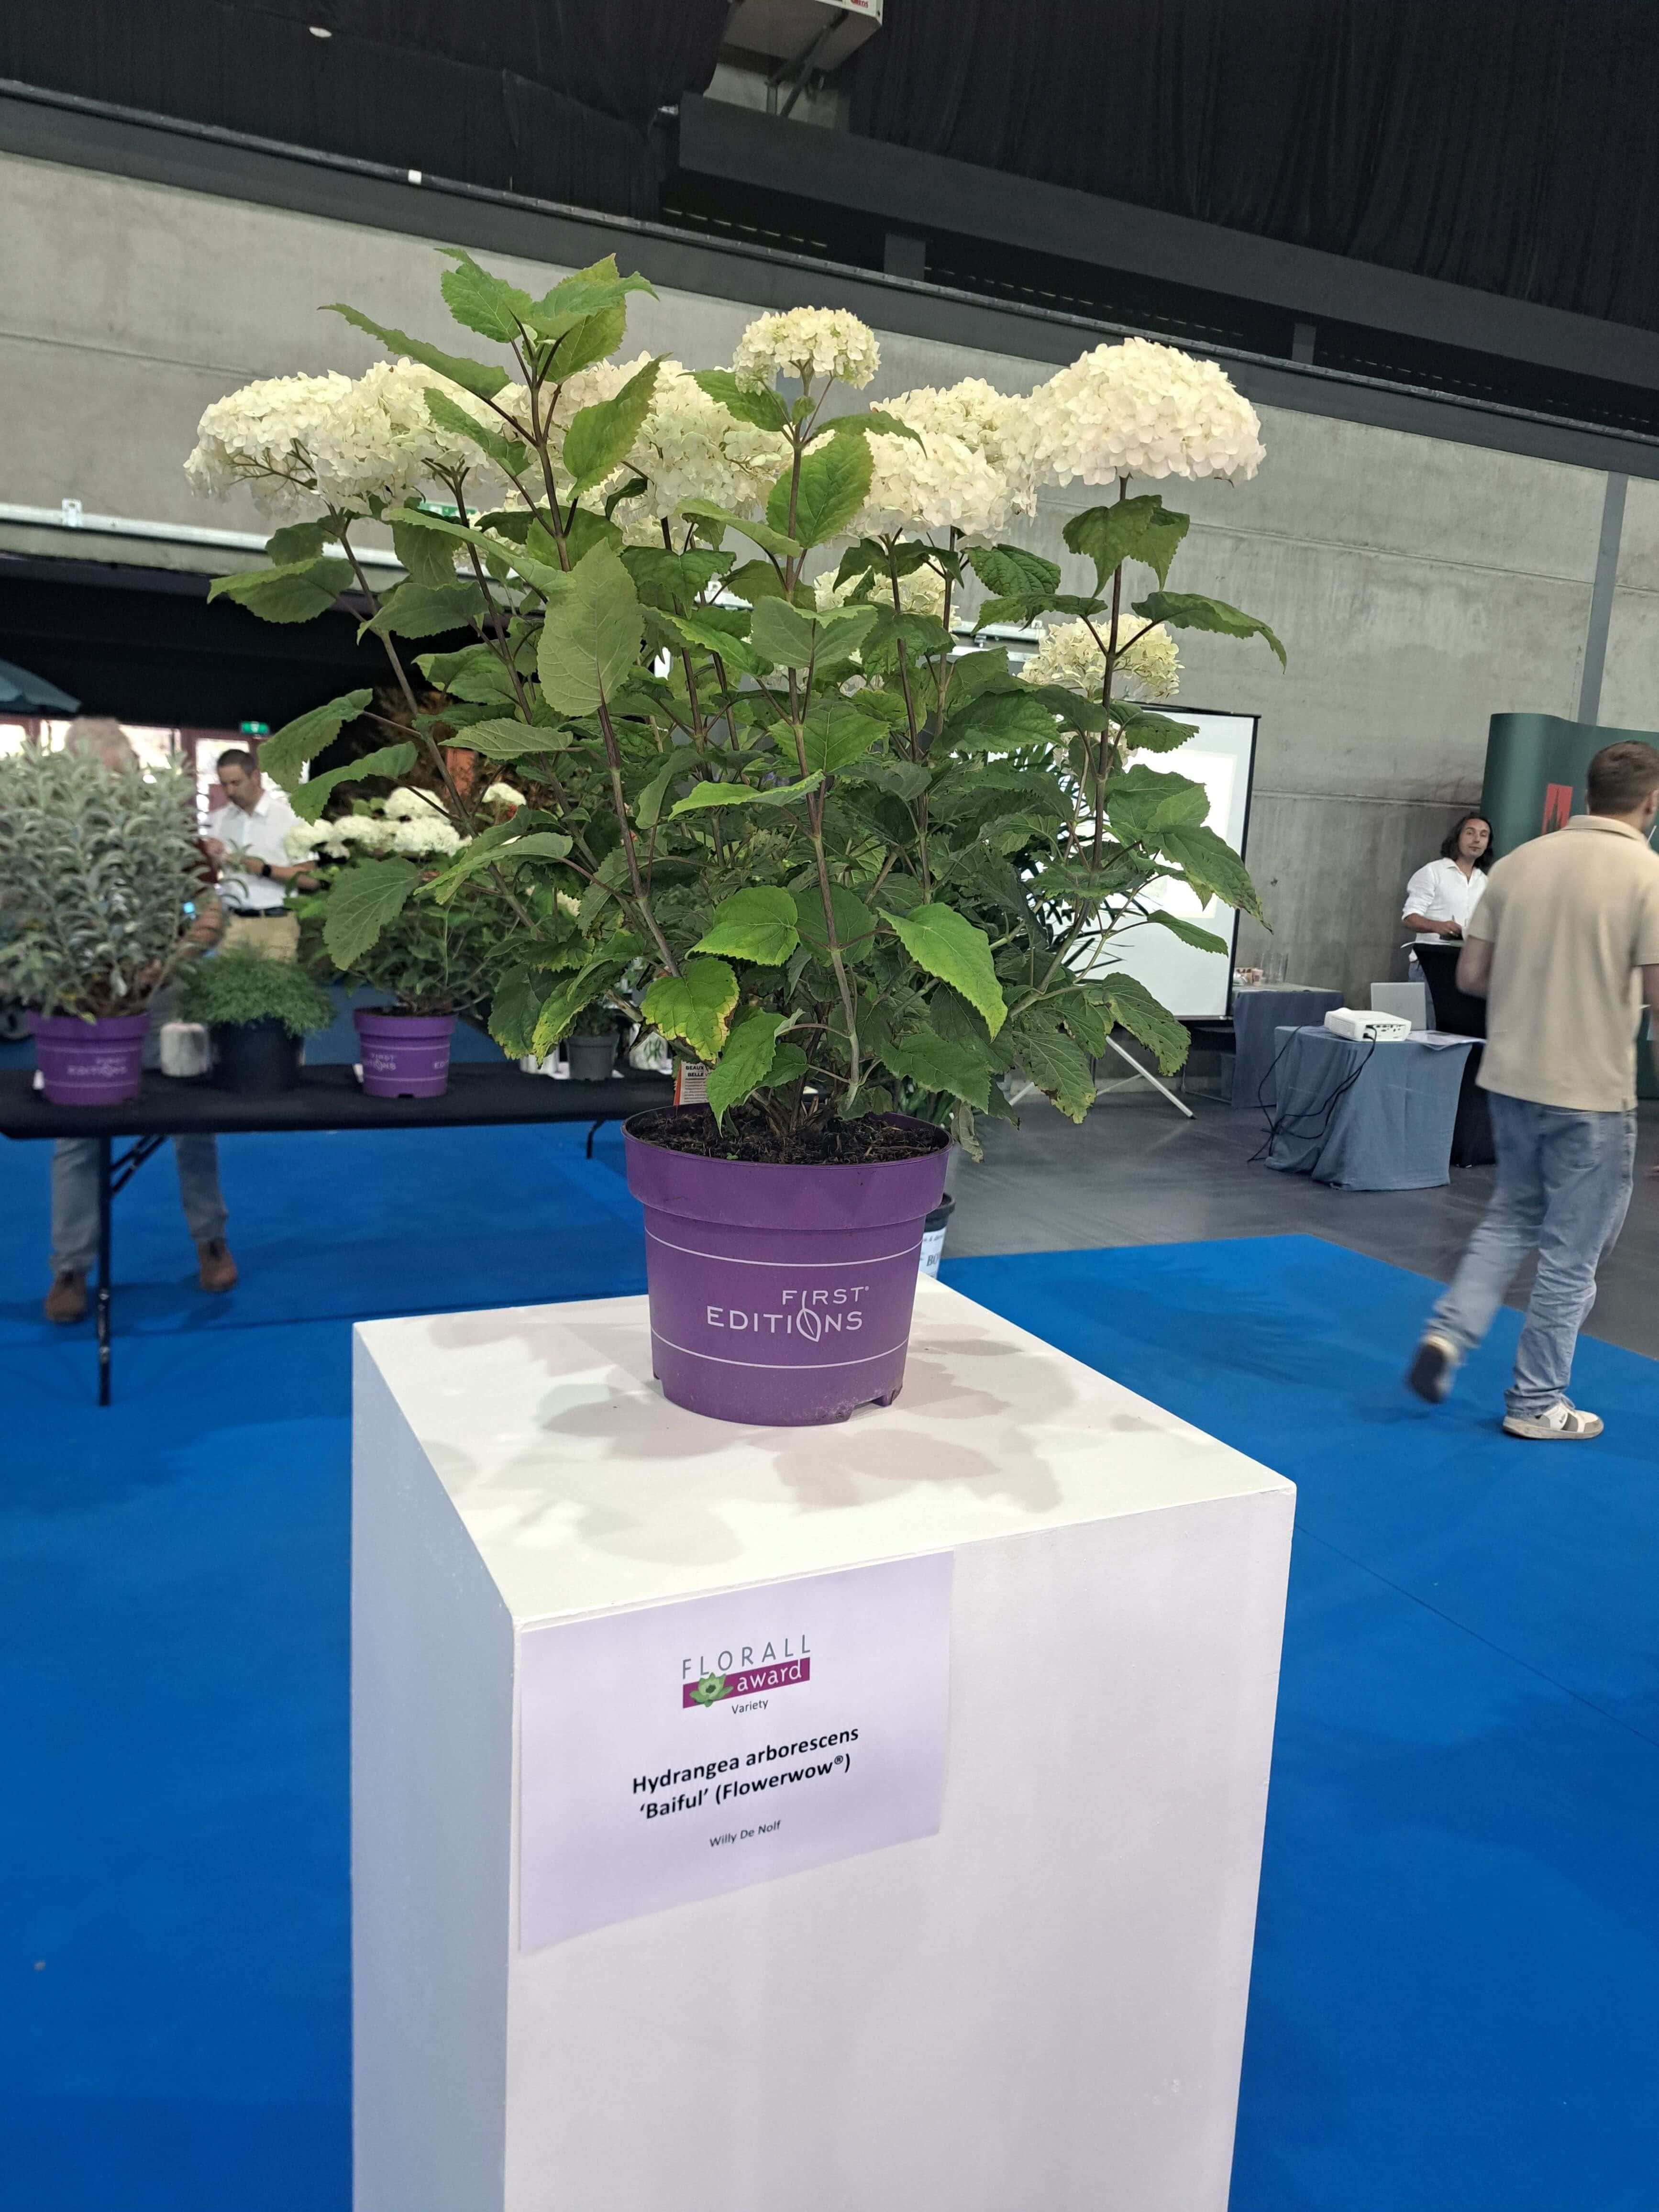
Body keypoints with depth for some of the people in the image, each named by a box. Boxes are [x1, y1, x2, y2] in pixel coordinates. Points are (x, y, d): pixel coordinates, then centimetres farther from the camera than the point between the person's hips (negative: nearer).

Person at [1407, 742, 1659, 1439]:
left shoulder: (1520, 861, 2)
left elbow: (1471, 975, 4)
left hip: (1511, 1075, 5)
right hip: (1591, 1091, -5)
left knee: (1513, 1215, 24)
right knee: (1570, 1252, 8)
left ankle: (1449, 1331, 10)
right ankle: (1536, 1403, 19)